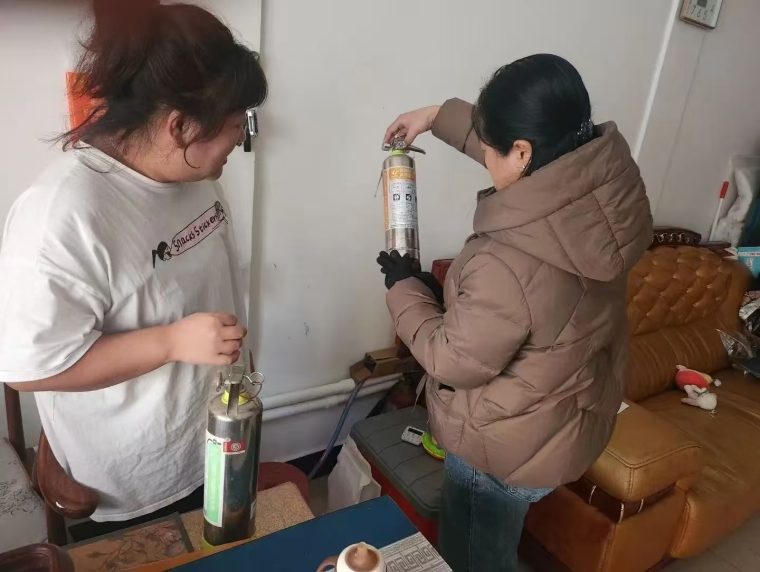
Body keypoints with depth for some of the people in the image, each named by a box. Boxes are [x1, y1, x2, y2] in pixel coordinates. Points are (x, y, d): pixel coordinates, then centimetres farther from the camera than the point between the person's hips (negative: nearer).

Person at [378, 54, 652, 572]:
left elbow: (454, 362, -22)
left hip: (510, 447, -7)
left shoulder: (509, 264, -38)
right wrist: (439, 116, 10)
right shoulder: (605, 176, -15)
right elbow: (520, 144, 5)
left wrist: (403, 287, -9)